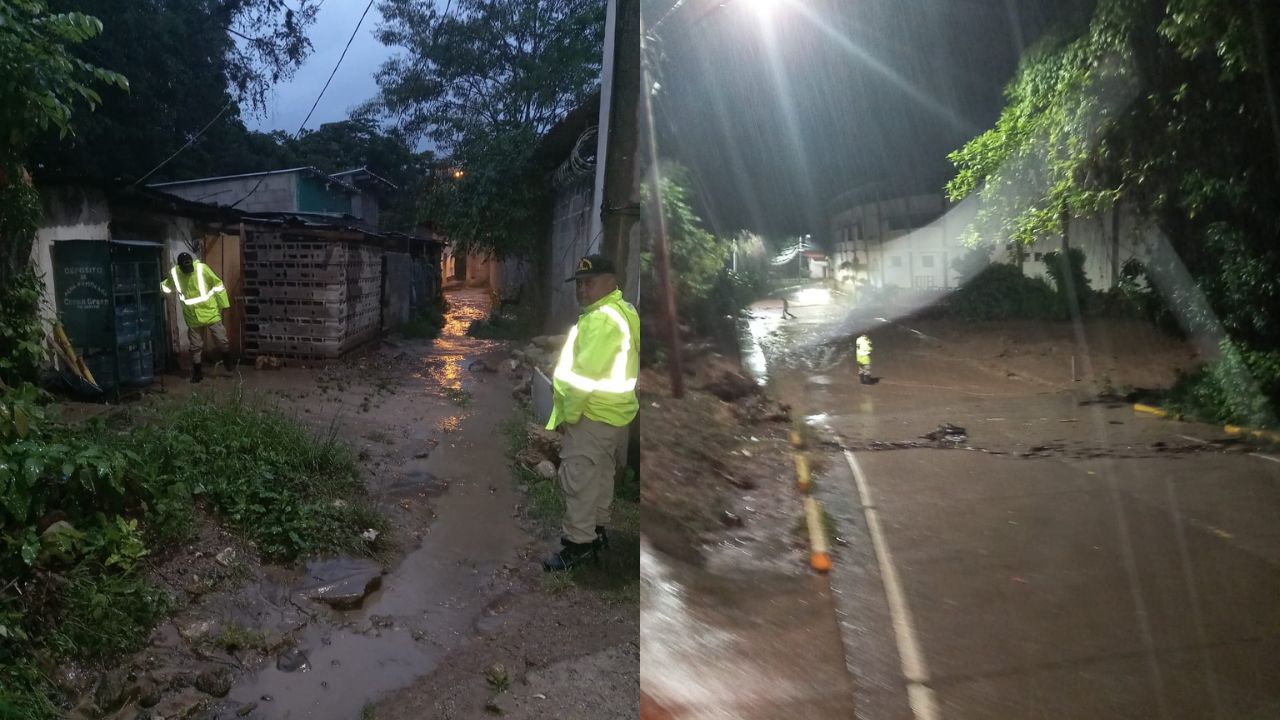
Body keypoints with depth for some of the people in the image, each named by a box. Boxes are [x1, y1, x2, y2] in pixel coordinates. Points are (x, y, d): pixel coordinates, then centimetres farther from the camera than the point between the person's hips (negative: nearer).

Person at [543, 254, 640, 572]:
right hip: (614, 411, 11)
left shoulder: (601, 319, -22)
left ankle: (579, 543, 4)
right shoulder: (622, 311, 12)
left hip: (592, 414, -11)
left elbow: (585, 373, -26)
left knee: (579, 479, -3)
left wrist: (569, 413, -17)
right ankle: (597, 530, 31)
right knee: (600, 475, 19)